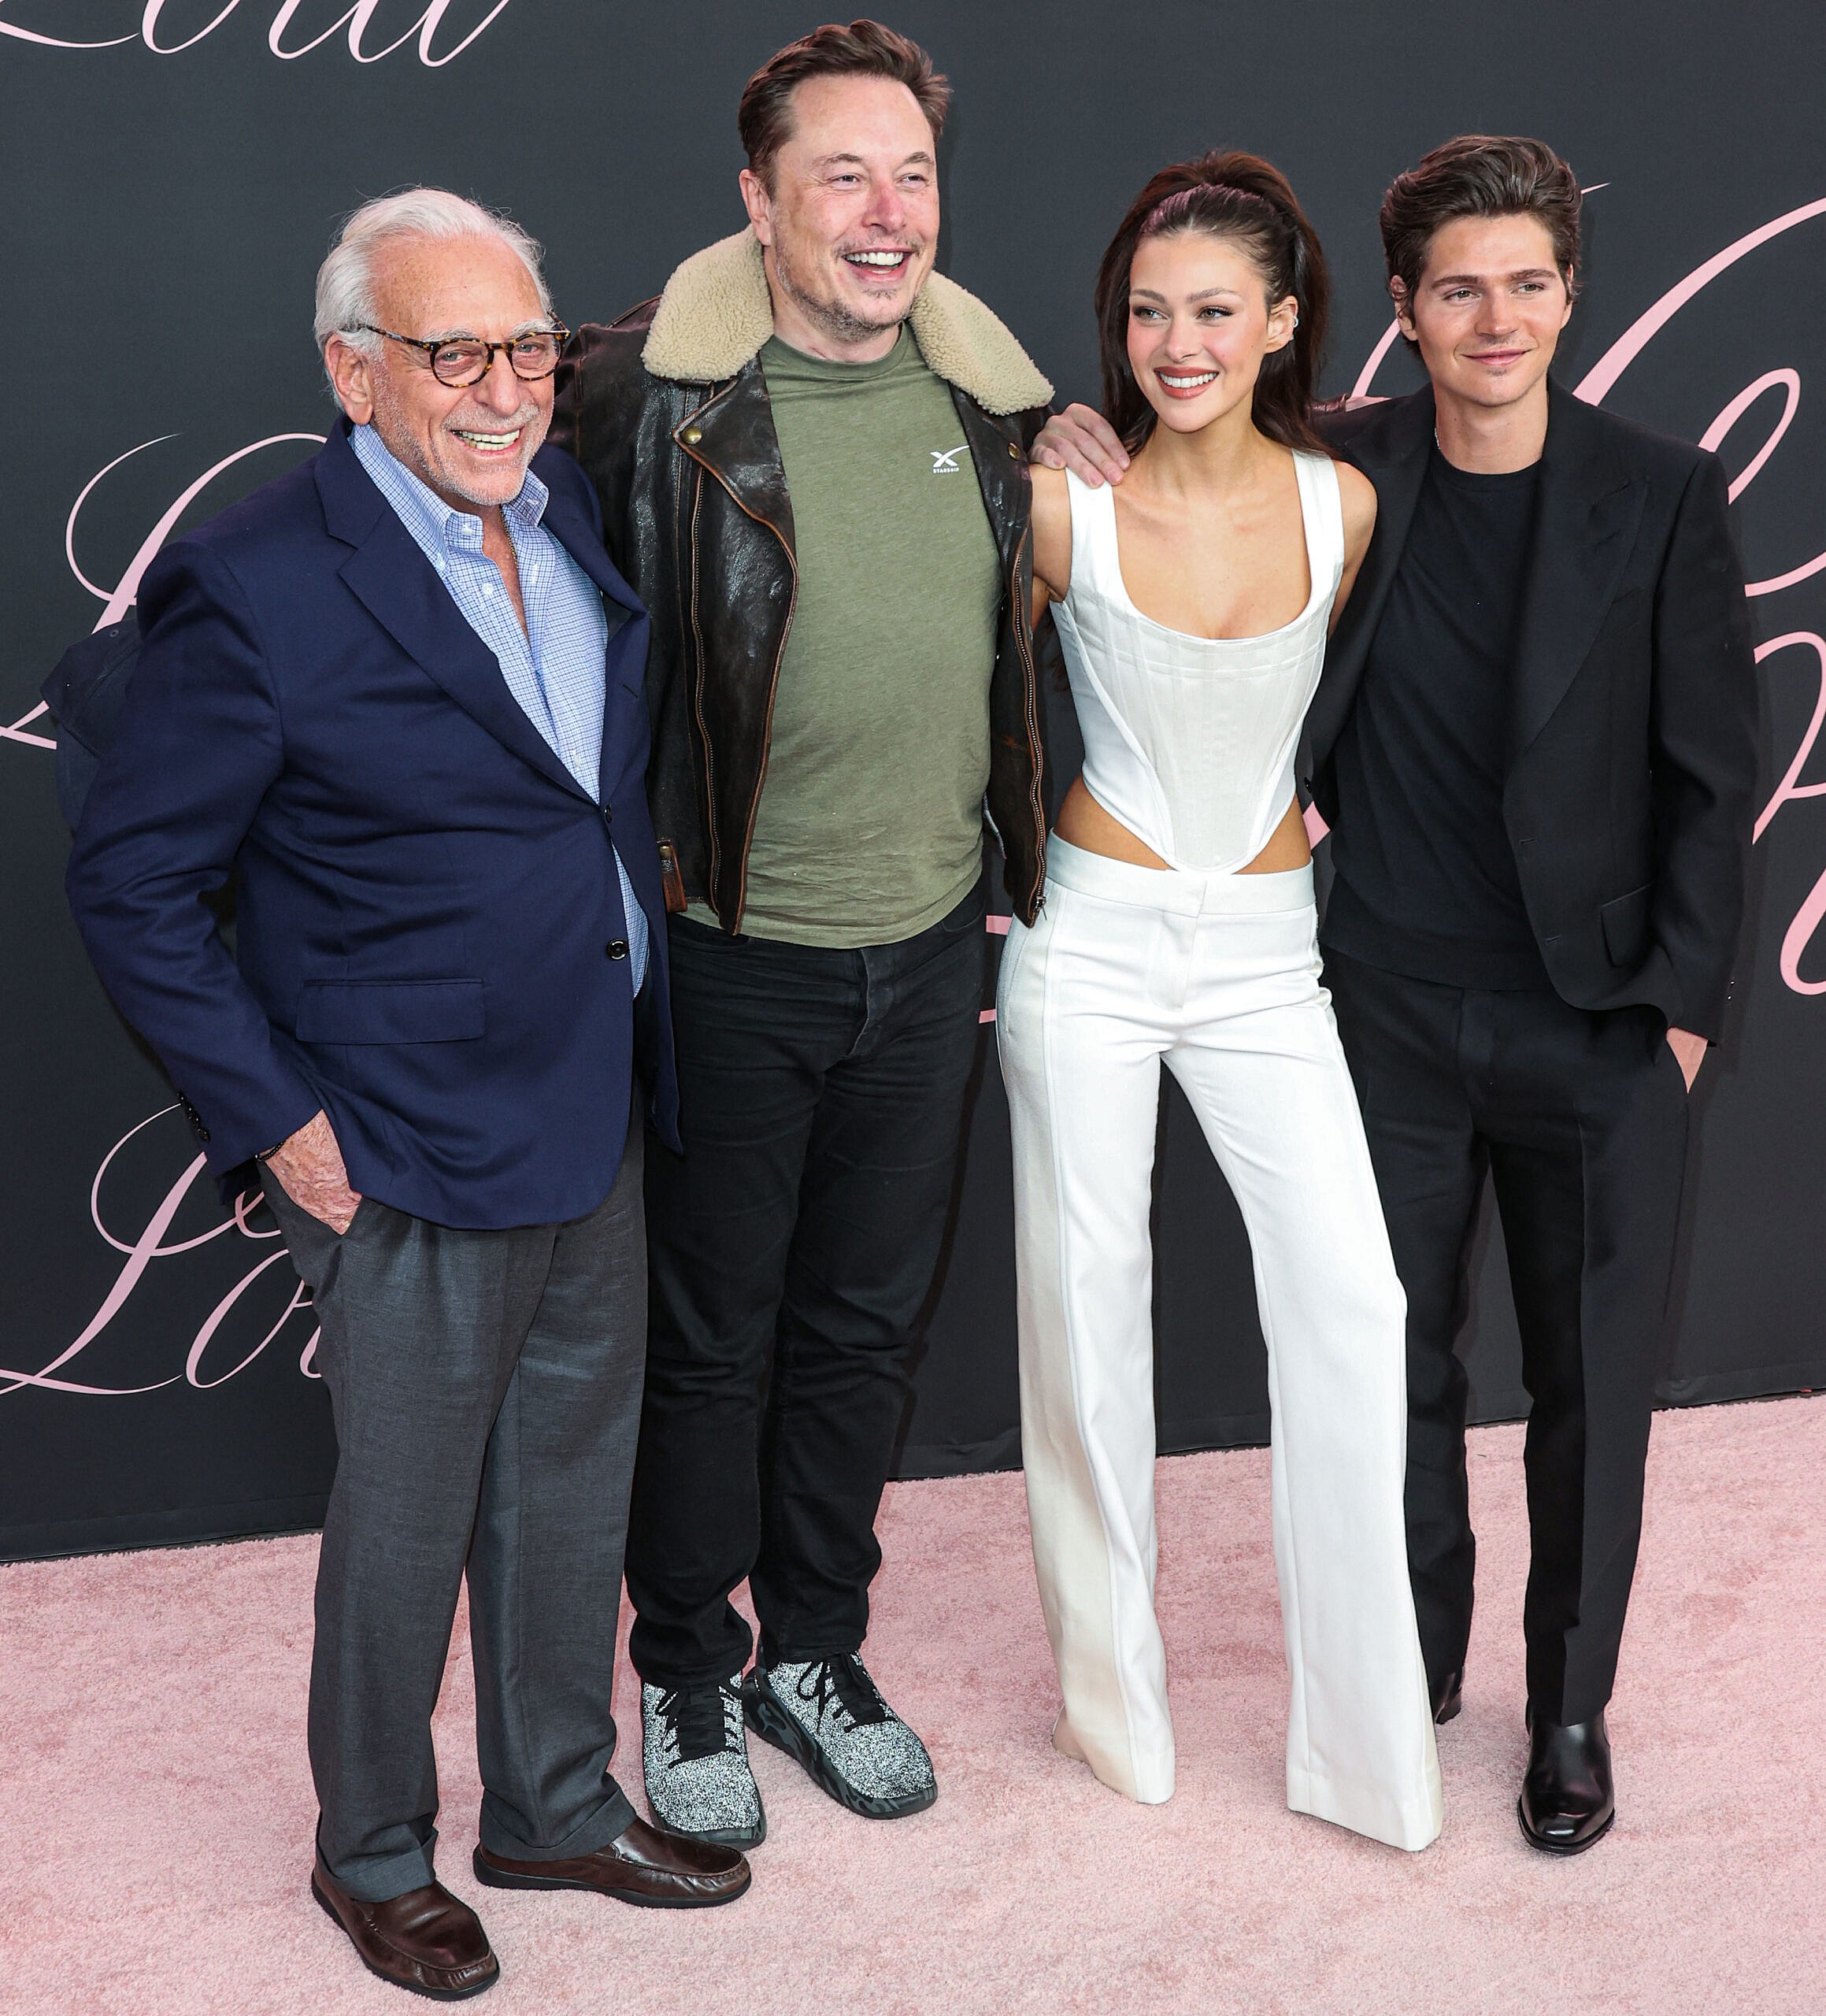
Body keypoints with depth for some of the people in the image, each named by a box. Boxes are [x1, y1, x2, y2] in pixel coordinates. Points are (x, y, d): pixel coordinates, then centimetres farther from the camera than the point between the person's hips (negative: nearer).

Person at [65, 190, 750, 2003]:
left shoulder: (569, 510, 3)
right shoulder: (259, 590, -18)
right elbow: (129, 883, -12)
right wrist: (273, 1120, -14)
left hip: (595, 1127, 7)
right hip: (410, 1170, -6)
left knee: (571, 1497, 20)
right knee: (404, 1529, 11)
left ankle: (556, 1807, 40)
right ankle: (371, 1854, 34)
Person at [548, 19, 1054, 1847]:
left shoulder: (988, 394, 2)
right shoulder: (650, 392, -14)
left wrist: (1018, 867, 17)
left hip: (928, 946, 5)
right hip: (731, 957, -4)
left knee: (863, 1327, 18)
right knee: (709, 1339, 11)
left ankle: (813, 1651, 38)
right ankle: (687, 1679, 32)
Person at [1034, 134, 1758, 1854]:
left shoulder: (1661, 497, -4)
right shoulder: (1338, 479, -2)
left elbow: (1710, 767, 0)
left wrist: (1683, 996, -4)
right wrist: (1091, 452, -5)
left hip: (1597, 1022, -1)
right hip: (1394, 1014, 1)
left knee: (1594, 1382, 9)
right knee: (1394, 1360, 11)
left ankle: (1570, 1704, 28)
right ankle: (1418, 1656, 34)